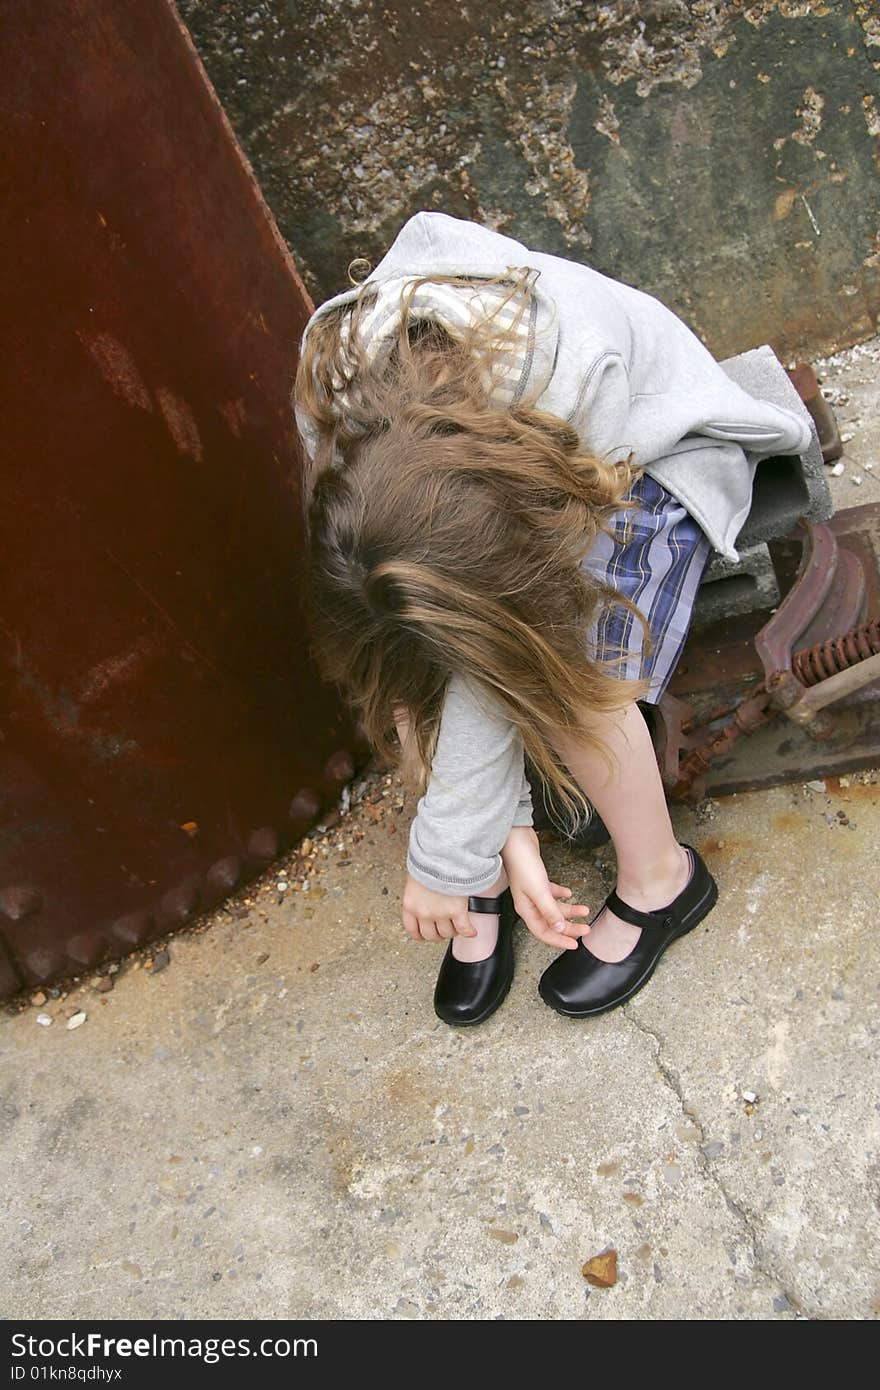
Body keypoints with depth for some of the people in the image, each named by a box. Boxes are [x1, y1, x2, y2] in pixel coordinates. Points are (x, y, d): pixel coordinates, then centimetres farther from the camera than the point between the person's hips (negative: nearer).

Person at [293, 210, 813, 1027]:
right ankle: (487, 887, 1)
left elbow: (500, 654, -36)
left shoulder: (574, 372, -42)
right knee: (403, 667, -21)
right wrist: (507, 834, -25)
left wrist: (448, 856, -27)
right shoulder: (333, 397, -30)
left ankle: (658, 880, -2)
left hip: (648, 451, -3)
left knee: (565, 669, -29)